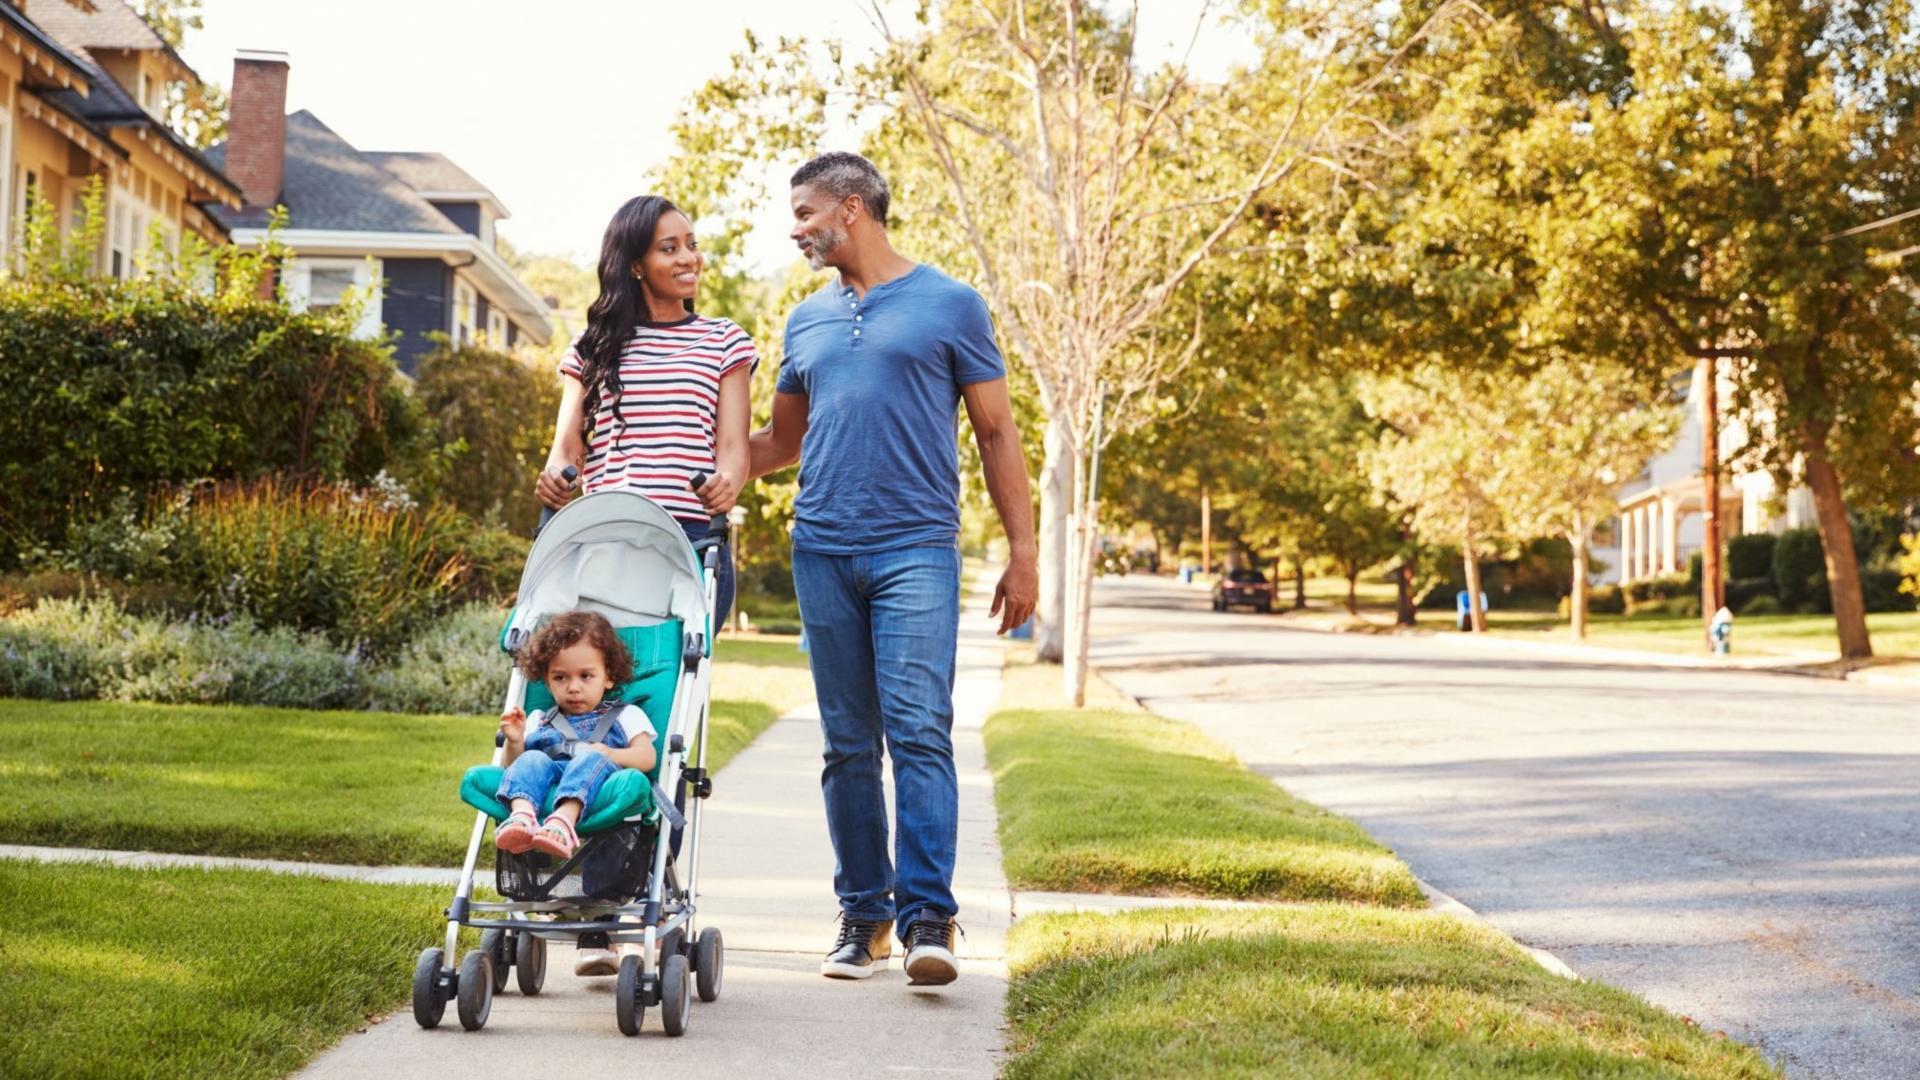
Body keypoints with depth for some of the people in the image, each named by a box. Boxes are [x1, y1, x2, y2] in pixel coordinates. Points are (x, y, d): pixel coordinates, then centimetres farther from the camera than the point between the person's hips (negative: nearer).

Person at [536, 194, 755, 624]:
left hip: (694, 540, -1)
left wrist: (727, 483, -19)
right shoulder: (593, 347, 17)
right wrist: (555, 477, -14)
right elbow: (568, 445, 10)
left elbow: (732, 445, 5)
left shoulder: (724, 342, 14)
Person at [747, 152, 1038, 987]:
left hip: (916, 549, -4)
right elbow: (783, 439, 27)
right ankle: (863, 915, 14)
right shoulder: (806, 321, 17)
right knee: (848, 745, 6)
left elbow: (996, 433, 5)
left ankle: (927, 917, -13)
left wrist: (1022, 552, -2)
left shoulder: (950, 306, 4)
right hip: (823, 554, 5)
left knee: (919, 731, -13)